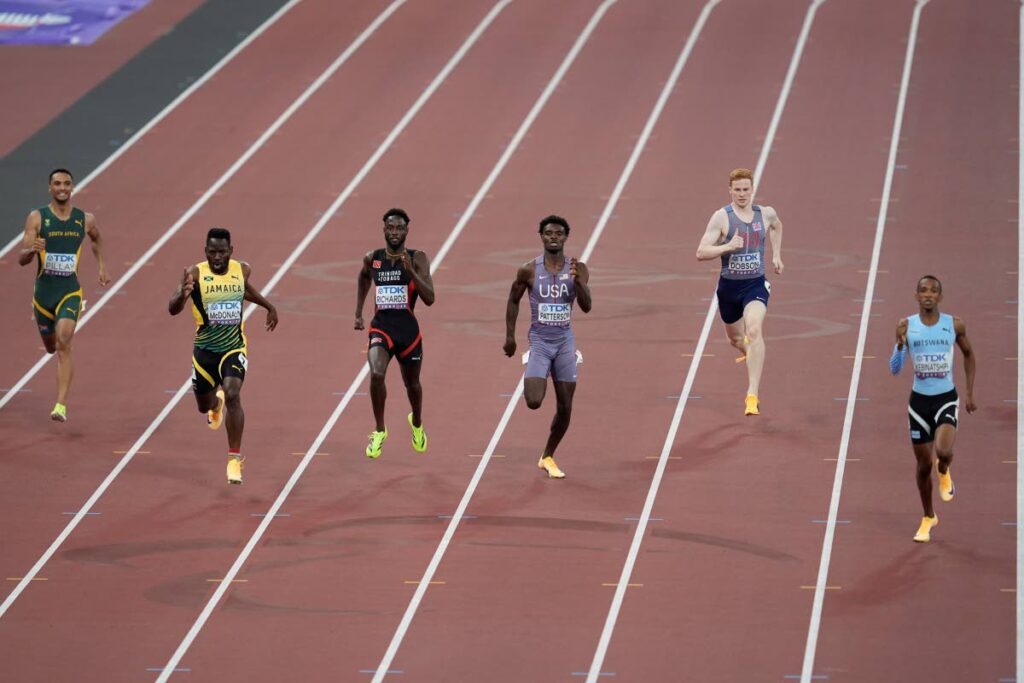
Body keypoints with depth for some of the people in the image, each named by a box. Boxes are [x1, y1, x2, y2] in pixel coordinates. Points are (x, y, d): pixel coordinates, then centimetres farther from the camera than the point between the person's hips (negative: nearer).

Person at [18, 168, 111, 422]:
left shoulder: (85, 220, 2)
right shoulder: (37, 218, -4)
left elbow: (96, 239, 27)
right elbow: (22, 259, -9)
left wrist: (102, 265, 19)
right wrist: (32, 249, -30)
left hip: (70, 291, -1)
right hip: (43, 290, 1)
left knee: (63, 343, -20)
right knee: (51, 347, 16)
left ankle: (61, 406, -24)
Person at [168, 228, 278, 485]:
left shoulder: (242, 270, -6)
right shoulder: (196, 274, -17)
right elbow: (173, 309, -28)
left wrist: (269, 306, 27)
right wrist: (182, 295, -49)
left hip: (234, 348, 0)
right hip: (204, 349, 0)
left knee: (232, 395, -24)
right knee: (204, 406, 19)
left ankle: (235, 458, -16)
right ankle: (216, 402, 60)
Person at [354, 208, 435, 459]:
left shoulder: (417, 259, -8)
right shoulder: (372, 259, 1)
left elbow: (429, 299, -15)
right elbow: (363, 278, 25)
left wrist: (410, 271, -26)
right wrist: (358, 313, 23)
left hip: (408, 330, 0)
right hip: (381, 328, 0)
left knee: (412, 384, 18)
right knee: (376, 374, -26)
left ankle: (417, 423, 52)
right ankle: (379, 430, -6)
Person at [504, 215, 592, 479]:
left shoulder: (577, 269, -4)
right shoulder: (529, 270, -6)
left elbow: (586, 306, -11)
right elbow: (513, 300, 8)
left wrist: (578, 281, -28)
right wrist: (510, 336, 7)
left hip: (565, 342, 2)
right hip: (540, 341, -2)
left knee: (565, 407, 4)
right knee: (533, 402, -17)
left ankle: (548, 457, 23)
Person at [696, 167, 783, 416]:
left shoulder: (766, 214, 0)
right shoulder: (721, 217, -10)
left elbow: (777, 226, 27)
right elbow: (701, 253, -15)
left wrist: (776, 254, 20)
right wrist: (727, 246, -29)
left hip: (756, 286, -1)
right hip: (729, 286, 1)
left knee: (753, 331, -25)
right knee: (735, 338, 19)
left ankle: (753, 395, -29)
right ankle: (749, 353, 60)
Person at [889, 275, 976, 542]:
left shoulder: (954, 325, -5)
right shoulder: (907, 326, -5)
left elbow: (968, 354, 13)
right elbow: (895, 369, -6)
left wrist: (970, 394, 10)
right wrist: (900, 342, -24)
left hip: (946, 399, -1)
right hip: (919, 400, 1)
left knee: (943, 451, -26)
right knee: (923, 464, 8)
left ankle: (944, 472, 13)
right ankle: (928, 517, 31)